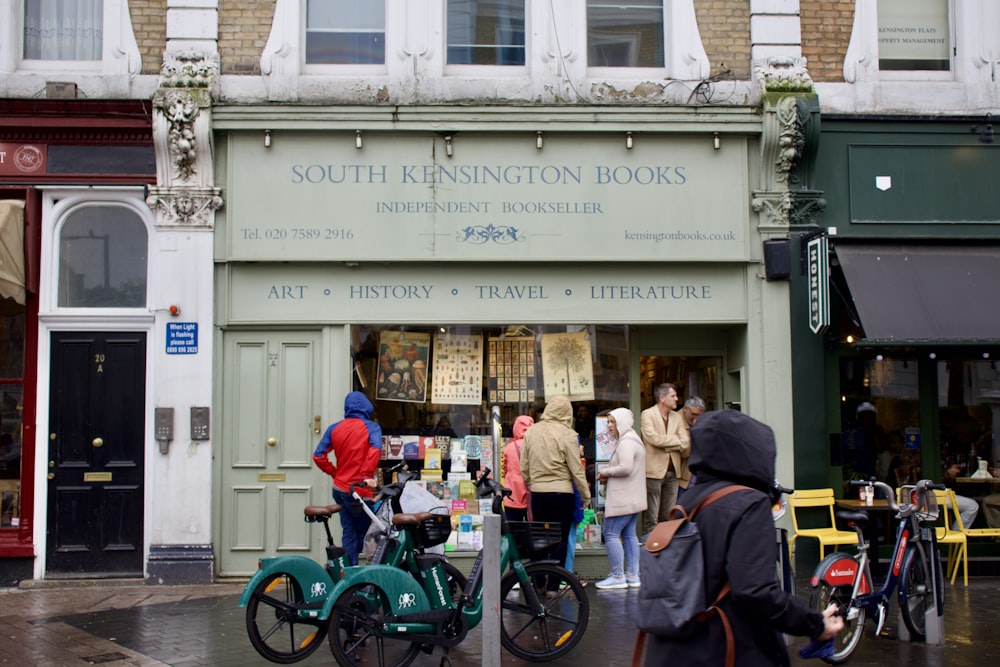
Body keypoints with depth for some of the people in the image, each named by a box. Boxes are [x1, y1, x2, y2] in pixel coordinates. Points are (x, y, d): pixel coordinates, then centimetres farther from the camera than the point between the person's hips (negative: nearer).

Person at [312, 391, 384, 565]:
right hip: (359, 491, -5)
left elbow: (318, 456, 2)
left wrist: (334, 473, 11)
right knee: (365, 531, 9)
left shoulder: (334, 428, 7)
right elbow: (375, 450, -24)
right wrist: (366, 476, -21)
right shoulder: (371, 427, -6)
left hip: (339, 489, 5)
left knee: (349, 532, 13)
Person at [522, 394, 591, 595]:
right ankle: (552, 586, 2)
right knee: (560, 539, 3)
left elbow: (524, 466, 9)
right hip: (562, 493, -4)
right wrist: (586, 496, 2)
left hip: (537, 492, 4)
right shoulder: (567, 435, -10)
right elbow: (576, 469, -8)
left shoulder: (531, 431, 3)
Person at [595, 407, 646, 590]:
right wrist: (608, 475, 7)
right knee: (629, 534, 12)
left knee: (611, 534, -6)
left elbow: (626, 468, -27)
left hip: (622, 499, -11)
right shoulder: (632, 440, 18)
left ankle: (618, 577, -4)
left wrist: (605, 472, -12)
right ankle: (632, 576, 14)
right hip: (633, 498, 11)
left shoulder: (626, 442, -16)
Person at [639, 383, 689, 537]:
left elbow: (686, 443, 5)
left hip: (672, 471, 6)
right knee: (651, 518, -4)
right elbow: (654, 438, -18)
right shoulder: (647, 414, -4)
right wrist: (677, 441, -7)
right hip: (654, 471, -6)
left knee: (669, 517, 9)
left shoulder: (677, 417, 14)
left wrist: (667, 444, -13)